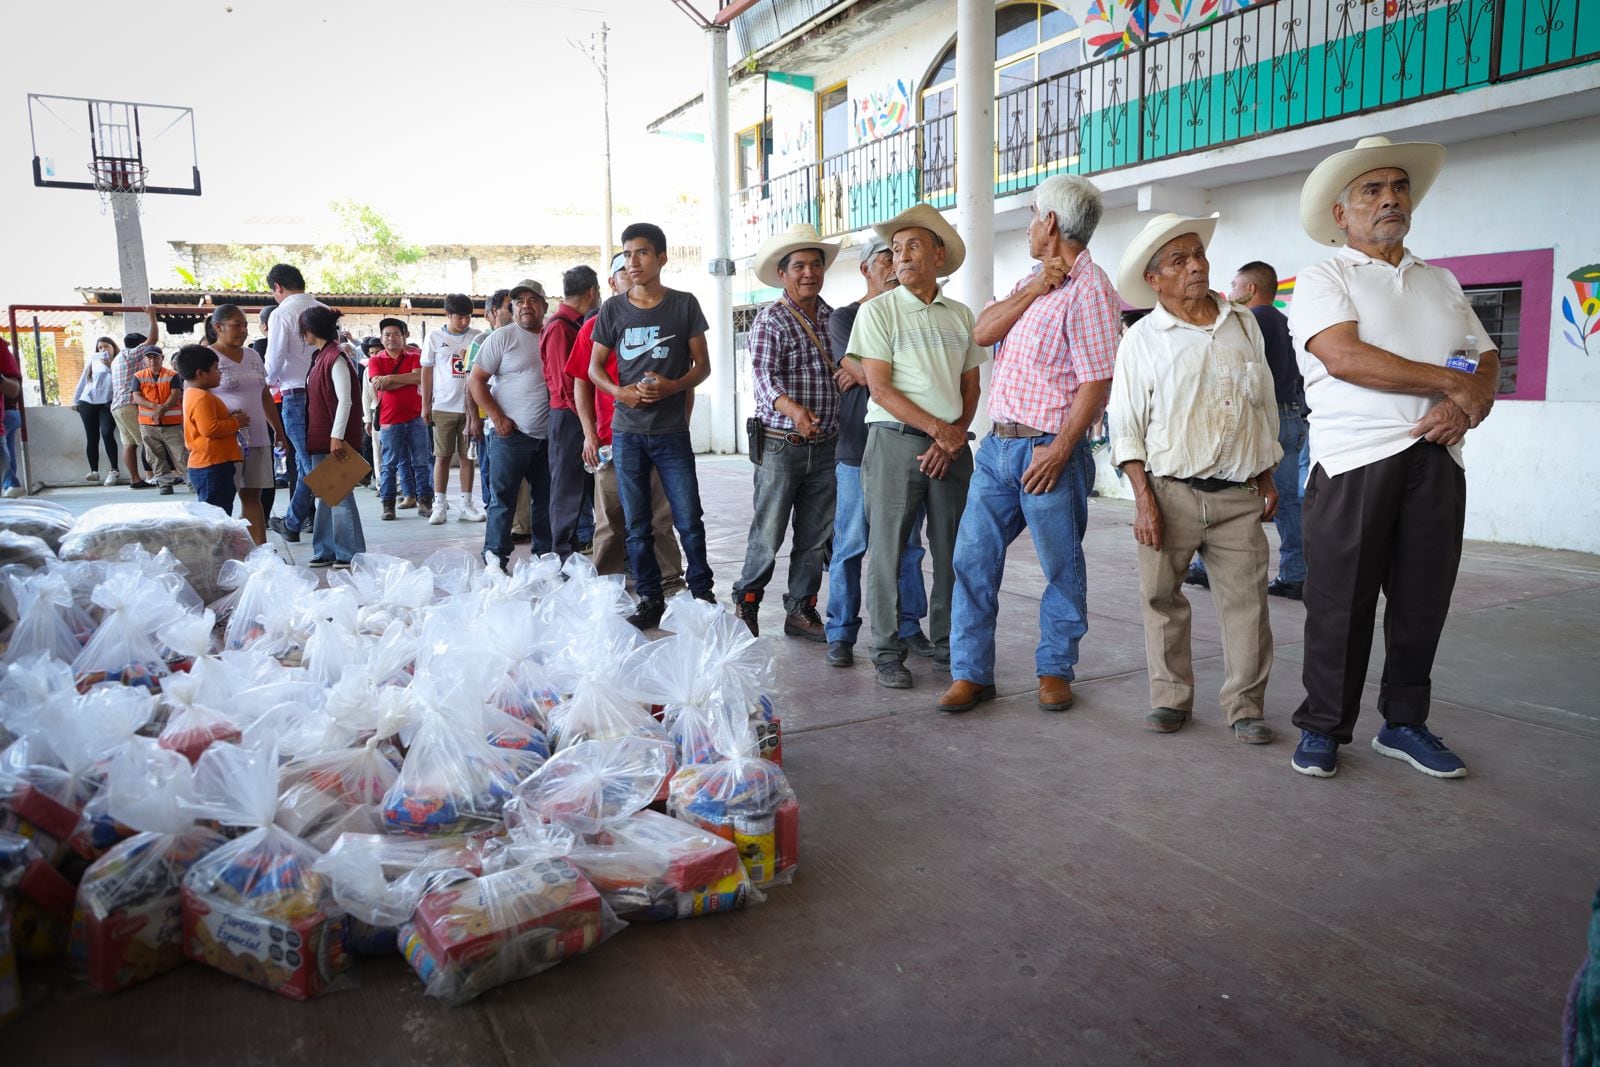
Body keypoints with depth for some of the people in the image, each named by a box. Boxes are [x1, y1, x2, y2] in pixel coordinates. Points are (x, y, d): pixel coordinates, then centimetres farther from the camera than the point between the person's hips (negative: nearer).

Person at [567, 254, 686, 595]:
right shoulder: (595, 327, 7)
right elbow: (581, 383, 8)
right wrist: (589, 434, 0)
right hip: (611, 440, 0)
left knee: (661, 519, 4)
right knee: (610, 522, 7)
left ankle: (669, 586, 12)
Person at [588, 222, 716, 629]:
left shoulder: (684, 305, 2)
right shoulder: (613, 309, 6)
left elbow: (702, 365, 3)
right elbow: (594, 367, 10)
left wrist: (672, 386, -16)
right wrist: (619, 392, -10)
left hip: (672, 432, -2)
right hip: (627, 432, 2)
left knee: (689, 521, -1)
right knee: (637, 526, 7)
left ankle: (702, 593, 15)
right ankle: (649, 599, 18)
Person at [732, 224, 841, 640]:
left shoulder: (834, 318, 12)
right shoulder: (771, 320, -5)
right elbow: (764, 375, -18)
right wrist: (791, 408, -36)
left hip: (825, 446, 5)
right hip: (780, 445, -5)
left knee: (815, 536, 9)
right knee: (768, 533, 0)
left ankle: (801, 609, 21)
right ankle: (746, 602, 18)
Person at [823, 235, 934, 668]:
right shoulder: (844, 317, 4)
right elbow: (859, 369, -11)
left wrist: (864, 374, -6)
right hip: (859, 449, -3)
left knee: (908, 545, 8)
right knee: (850, 545, -1)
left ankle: (908, 626, 19)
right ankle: (841, 633, 8)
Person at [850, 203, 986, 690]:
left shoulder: (960, 315, 13)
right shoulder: (878, 310, 0)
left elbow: (971, 387, 13)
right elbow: (879, 387, -7)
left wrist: (955, 436, -4)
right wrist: (938, 427, -12)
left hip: (952, 446, 4)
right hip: (896, 441, -4)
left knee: (952, 549, 7)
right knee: (887, 548, -2)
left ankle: (947, 643, 20)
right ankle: (888, 653, 8)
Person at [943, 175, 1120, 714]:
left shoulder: (1088, 287, -10)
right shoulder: (1032, 281, 17)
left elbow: (1096, 381, -16)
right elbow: (982, 332, 5)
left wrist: (1058, 449, -19)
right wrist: (1034, 290, -5)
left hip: (1047, 451, -8)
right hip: (997, 445, 8)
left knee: (1062, 568, 6)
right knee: (972, 558, 4)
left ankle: (1055, 669, 22)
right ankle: (970, 673, 11)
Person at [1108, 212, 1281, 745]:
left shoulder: (1243, 325, 11)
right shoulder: (1141, 339, 0)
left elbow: (1265, 407, 19)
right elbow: (1126, 427, -2)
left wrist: (1267, 478, 17)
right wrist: (1144, 500, -9)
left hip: (1238, 495, 3)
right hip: (1170, 491, -2)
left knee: (1247, 598, 2)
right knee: (1162, 599, 4)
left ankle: (1246, 706, 13)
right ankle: (1171, 698, 18)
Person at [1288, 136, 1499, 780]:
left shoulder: (1442, 283, 21)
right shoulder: (1323, 279, 3)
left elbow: (1487, 359, 17)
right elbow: (1346, 358, -13)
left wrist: (1470, 402, -7)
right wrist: (1452, 382, -8)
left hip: (1437, 460, 5)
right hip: (1355, 459, -5)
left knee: (1423, 599, 8)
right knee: (1341, 601, -2)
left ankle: (1404, 723, 22)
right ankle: (1323, 727, 11)